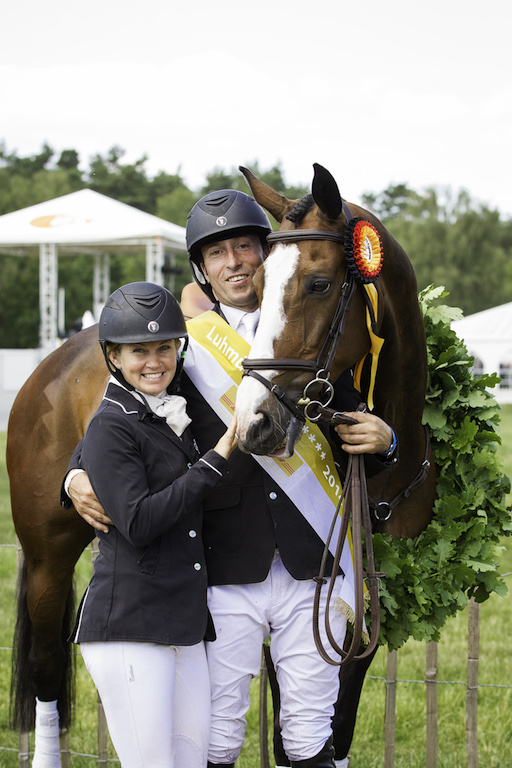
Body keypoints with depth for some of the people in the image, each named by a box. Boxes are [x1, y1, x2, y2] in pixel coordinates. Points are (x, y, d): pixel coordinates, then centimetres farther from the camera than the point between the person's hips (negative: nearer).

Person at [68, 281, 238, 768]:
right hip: (128, 625, -8)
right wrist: (217, 460, -13)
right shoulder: (110, 427, -7)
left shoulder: (173, 421, 17)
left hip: (186, 626, 8)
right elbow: (138, 522, -16)